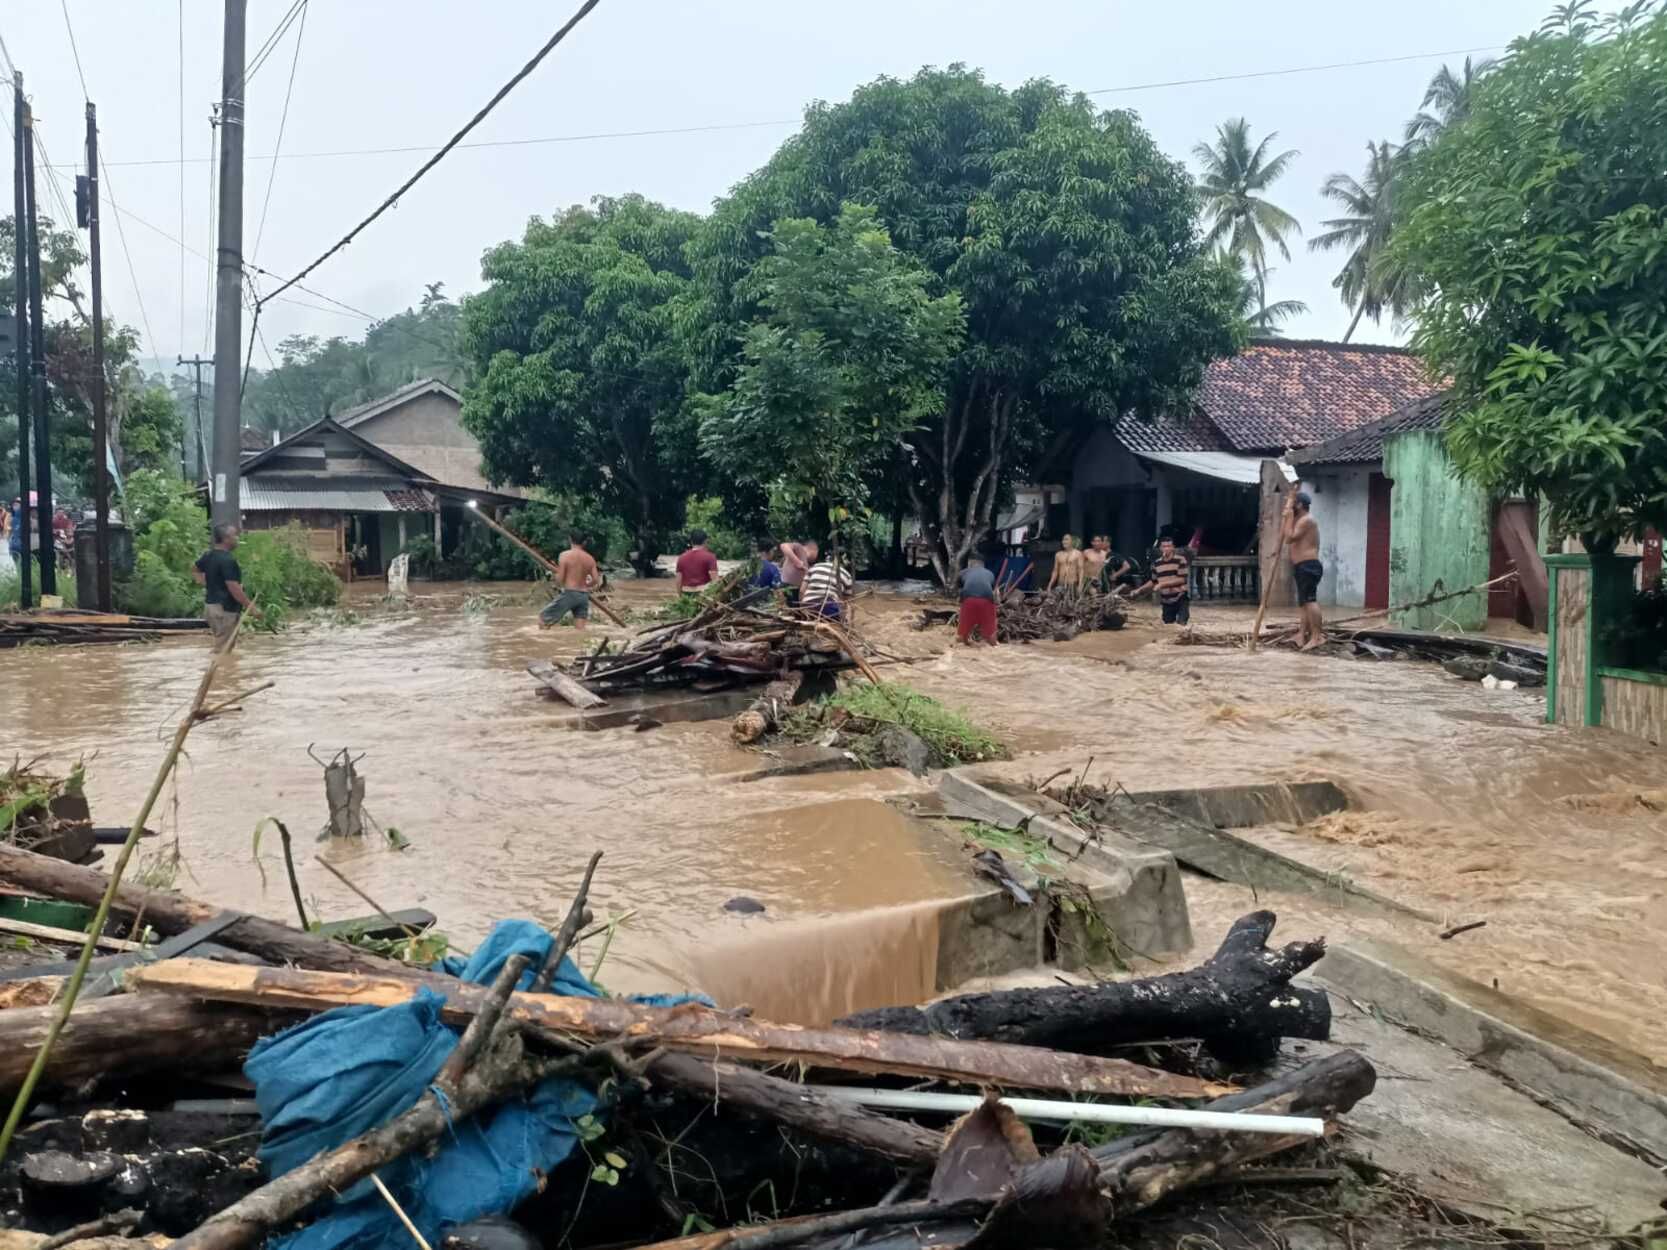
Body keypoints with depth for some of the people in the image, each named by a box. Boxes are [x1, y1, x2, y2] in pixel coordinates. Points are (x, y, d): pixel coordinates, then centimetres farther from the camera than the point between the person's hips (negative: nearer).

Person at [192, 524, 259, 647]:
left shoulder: (208, 555, 9)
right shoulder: (227, 560, -20)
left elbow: (194, 570, 26)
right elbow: (234, 588, -24)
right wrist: (251, 607, -20)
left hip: (211, 605, 10)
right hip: (225, 609, -10)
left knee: (220, 646, 18)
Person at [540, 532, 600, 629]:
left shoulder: (565, 555, -7)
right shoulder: (590, 558, 6)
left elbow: (560, 578, -9)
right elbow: (595, 580, 3)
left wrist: (556, 572, 14)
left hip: (568, 594, -5)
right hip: (584, 596, 5)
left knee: (543, 619, 5)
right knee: (580, 630, 5)